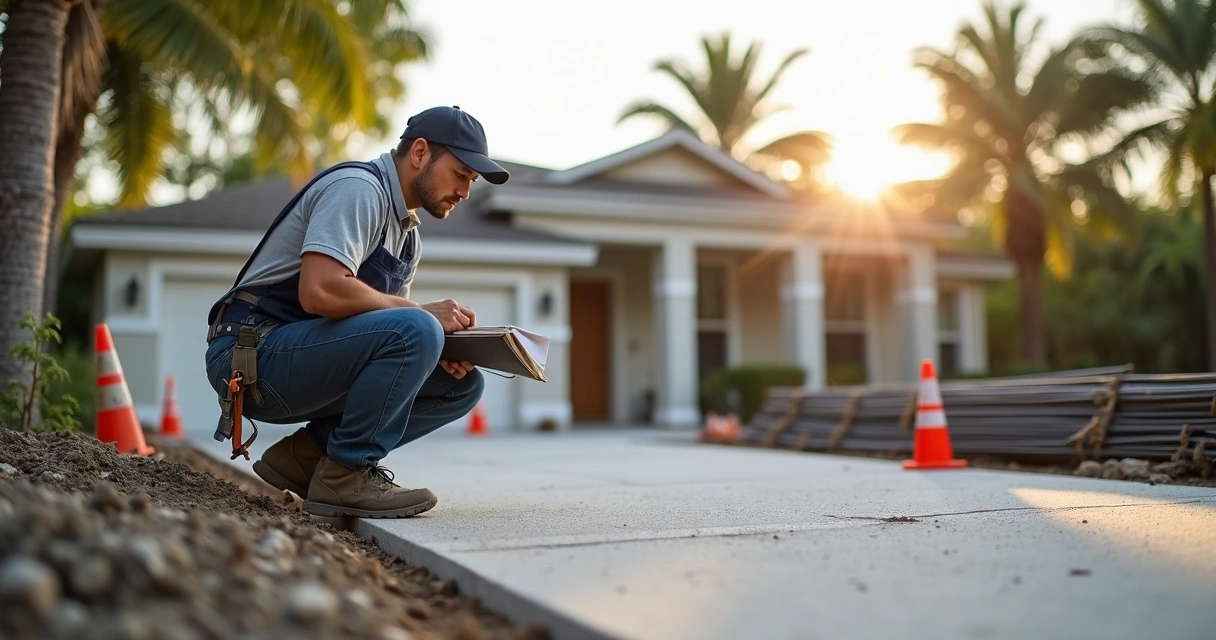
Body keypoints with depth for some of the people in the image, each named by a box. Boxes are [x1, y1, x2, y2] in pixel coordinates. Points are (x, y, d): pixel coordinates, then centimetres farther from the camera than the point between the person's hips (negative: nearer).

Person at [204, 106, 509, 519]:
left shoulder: (407, 234, 16)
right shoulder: (358, 188, -13)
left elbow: (386, 324, 14)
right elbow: (319, 292, -28)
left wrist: (439, 351, -7)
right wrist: (424, 315, -19)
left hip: (302, 363, 9)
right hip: (254, 354, -9)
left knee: (462, 384, 2)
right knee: (415, 331, -29)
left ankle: (306, 454, 2)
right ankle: (346, 476, -14)